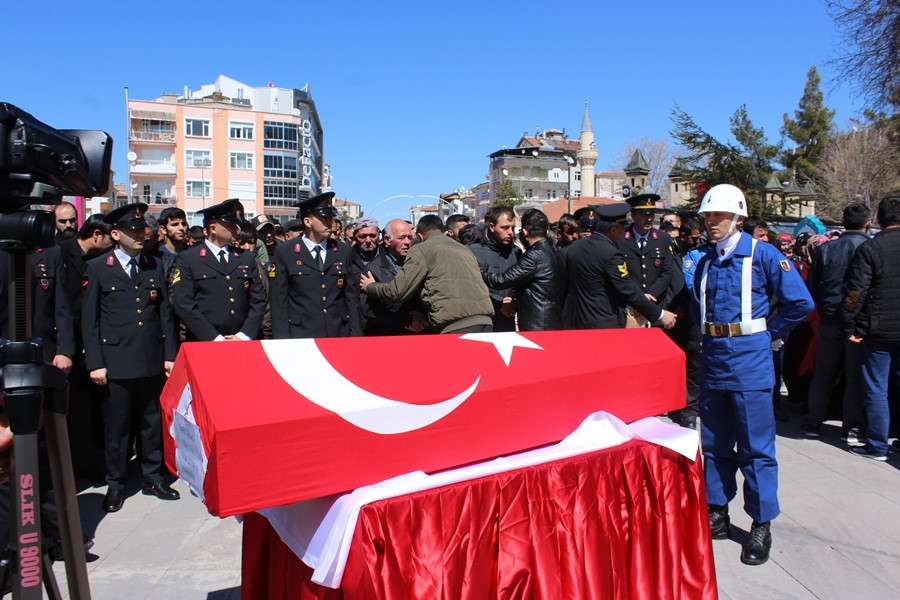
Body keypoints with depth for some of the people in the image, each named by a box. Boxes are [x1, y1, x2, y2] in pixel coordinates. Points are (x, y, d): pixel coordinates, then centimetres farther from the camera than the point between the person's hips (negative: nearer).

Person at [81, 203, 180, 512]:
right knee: (117, 425, 7)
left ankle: (153, 477, 25)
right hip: (116, 361, -3)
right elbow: (89, 320, -1)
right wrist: (95, 363, -6)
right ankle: (115, 484, 23)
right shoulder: (97, 268, 1)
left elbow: (165, 312, 9)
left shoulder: (155, 266, 10)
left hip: (152, 359, 3)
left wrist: (170, 355, 5)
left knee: (153, 421, 11)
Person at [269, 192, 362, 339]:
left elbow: (352, 295, 8)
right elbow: (278, 300, -1)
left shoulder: (344, 251, 8)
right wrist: (283, 340, -7)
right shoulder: (284, 252, 0)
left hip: (340, 335, 3)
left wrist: (355, 334, 3)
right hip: (301, 337, -2)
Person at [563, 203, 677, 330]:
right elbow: (629, 291, -19)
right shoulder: (610, 254, -19)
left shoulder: (572, 248, 5)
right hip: (603, 323, -7)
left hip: (574, 320, 7)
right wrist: (659, 315, -12)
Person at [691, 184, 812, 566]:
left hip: (749, 361, -6)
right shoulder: (706, 263, 11)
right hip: (713, 359, 6)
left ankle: (761, 524, 13)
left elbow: (800, 302, -8)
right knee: (714, 442, 12)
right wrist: (712, 333, 9)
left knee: (755, 446, 1)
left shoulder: (762, 255, -6)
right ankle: (717, 512, 25)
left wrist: (768, 333, -3)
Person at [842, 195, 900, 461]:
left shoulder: (868, 248, -10)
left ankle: (877, 446, 10)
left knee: (876, 388, 4)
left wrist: (850, 326, -6)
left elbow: (855, 292, -14)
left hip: (878, 329, -4)